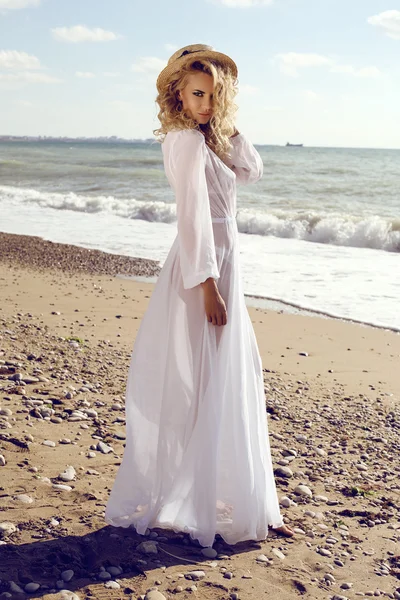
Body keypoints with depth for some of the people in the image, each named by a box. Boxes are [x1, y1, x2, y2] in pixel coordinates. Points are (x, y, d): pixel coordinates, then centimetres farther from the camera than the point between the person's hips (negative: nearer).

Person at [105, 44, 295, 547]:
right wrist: (209, 287, -23)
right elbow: (194, 218, -22)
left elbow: (250, 171, 15)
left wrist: (226, 126, 3)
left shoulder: (202, 137, 12)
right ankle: (203, 506, 8)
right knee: (211, 388, -3)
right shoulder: (189, 141, -16)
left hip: (217, 260, 10)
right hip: (205, 267, -10)